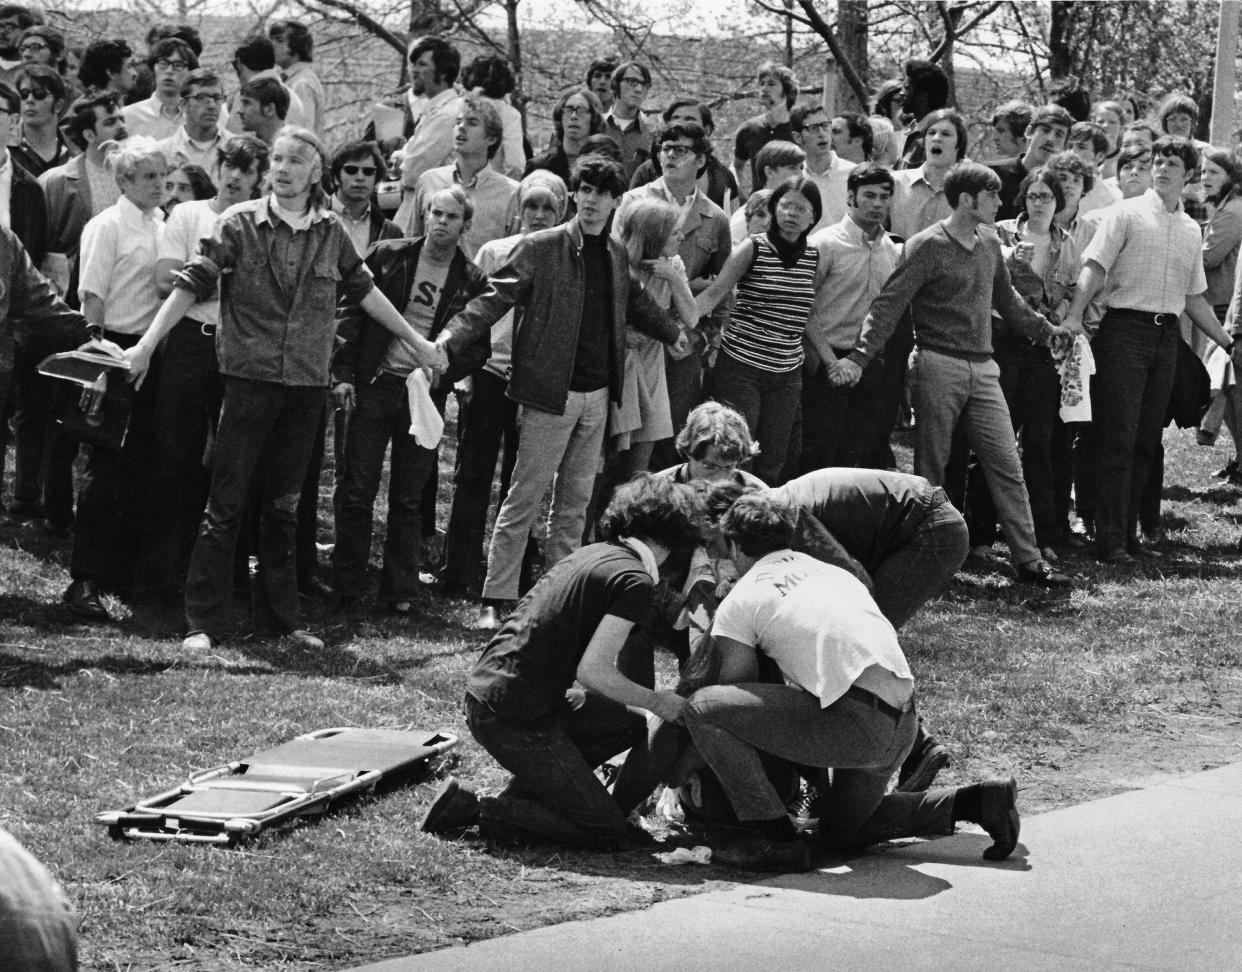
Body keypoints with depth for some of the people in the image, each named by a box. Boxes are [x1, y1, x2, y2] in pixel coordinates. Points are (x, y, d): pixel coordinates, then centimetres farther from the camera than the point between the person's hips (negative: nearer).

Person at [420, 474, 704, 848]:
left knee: (629, 725, 20)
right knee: (605, 829, -1)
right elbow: (592, 670, -19)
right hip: (515, 717, -9)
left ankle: (516, 796, 13)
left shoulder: (593, 554, 14)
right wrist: (656, 701, -3)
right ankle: (473, 809, -6)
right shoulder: (634, 580, -12)